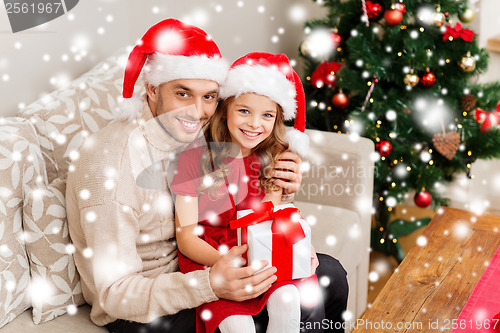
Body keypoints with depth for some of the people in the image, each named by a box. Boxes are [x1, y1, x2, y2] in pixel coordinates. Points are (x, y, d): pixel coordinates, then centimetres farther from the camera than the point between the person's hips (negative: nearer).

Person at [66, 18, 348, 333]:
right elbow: (116, 294, -27)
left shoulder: (198, 135, -6)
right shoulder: (109, 165, -28)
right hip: (135, 308, -7)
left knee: (330, 275, 4)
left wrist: (280, 190, -16)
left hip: (197, 266, 7)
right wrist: (210, 285, -40)